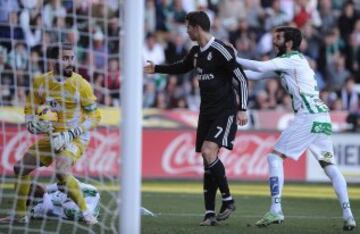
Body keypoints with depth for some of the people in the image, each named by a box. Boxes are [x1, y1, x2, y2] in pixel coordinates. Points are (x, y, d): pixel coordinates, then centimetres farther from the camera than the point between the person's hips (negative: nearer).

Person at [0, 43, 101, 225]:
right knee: (21, 167, 8)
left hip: (76, 137, -7)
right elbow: (29, 109, 13)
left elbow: (94, 116, -12)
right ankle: (20, 214, 24)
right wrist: (32, 123, -9)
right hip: (52, 135, 7)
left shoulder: (80, 84, -16)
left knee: (62, 171, -32)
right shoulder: (40, 82, -1)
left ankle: (85, 212, -19)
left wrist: (70, 134, -20)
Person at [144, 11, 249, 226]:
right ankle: (210, 213, 5)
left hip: (225, 112, -8)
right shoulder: (196, 52, 10)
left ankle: (228, 201, -12)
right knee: (208, 162, 4)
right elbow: (182, 68, 33)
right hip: (207, 112, 8)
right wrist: (157, 69, 35)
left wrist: (242, 109, -19)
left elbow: (241, 78, -13)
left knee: (208, 151, -23)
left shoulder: (221, 51, -15)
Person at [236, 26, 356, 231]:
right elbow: (258, 74, 22)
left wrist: (233, 59, -7)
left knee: (275, 157, -4)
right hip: (322, 116, 9)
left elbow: (261, 67, -16)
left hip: (308, 116, -9)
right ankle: (348, 215, -1)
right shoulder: (285, 64, 22)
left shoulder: (293, 58, -5)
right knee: (329, 165, 8)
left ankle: (276, 210, -10)